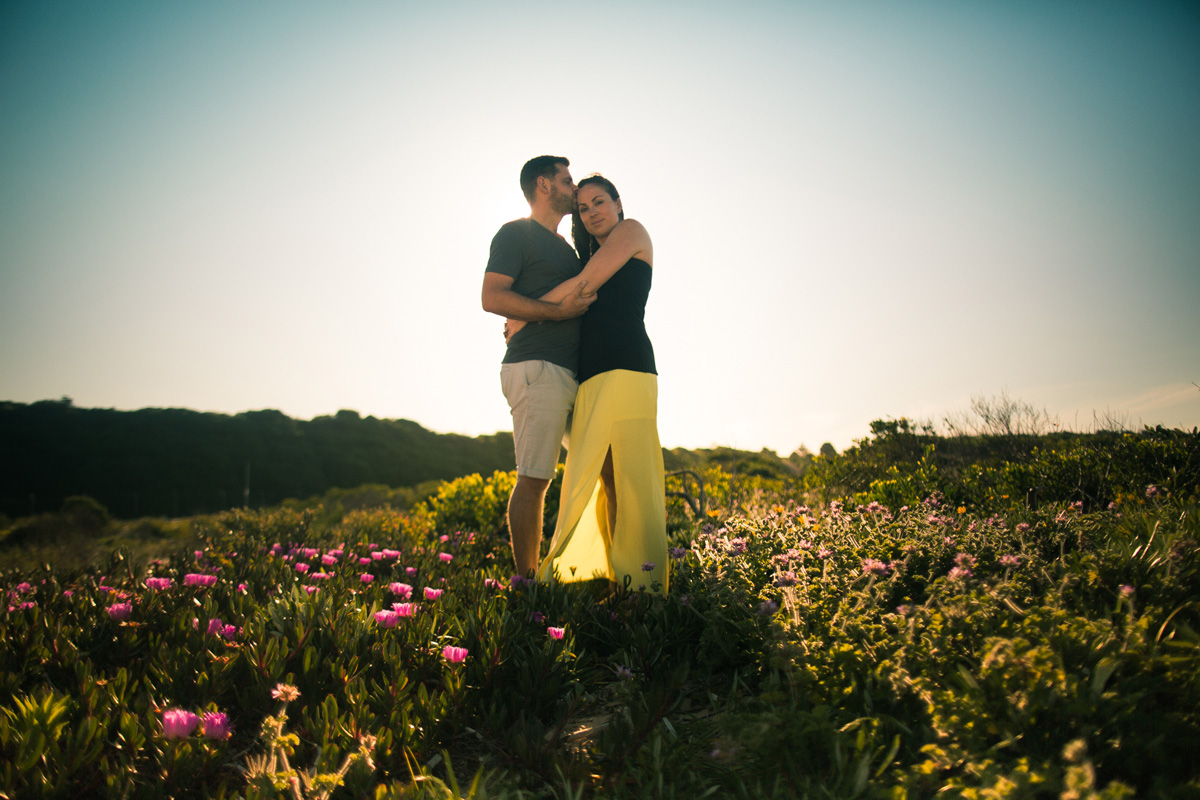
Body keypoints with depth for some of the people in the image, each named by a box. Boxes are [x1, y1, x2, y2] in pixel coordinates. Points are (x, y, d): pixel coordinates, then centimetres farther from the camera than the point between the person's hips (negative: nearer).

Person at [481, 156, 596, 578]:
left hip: (572, 375, 9)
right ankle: (526, 582, -4)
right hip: (537, 369, -9)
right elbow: (492, 297, -11)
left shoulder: (564, 245, 28)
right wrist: (559, 310, -18)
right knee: (534, 479, -10)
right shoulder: (515, 233, 2)